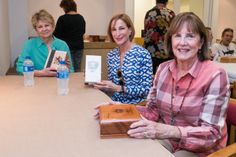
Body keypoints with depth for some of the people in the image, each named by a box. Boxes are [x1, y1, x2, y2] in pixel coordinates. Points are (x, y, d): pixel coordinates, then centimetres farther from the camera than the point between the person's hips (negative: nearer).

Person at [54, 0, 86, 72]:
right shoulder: (81, 18, 4)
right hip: (79, 47, 5)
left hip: (67, 47, -4)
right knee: (77, 71, 10)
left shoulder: (62, 18, -12)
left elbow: (57, 34, -10)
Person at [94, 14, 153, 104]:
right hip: (116, 103, 5)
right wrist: (102, 85, -7)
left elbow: (146, 89, -14)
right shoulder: (111, 55, 4)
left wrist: (119, 88, -21)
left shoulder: (143, 54, -13)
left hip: (136, 106, -5)